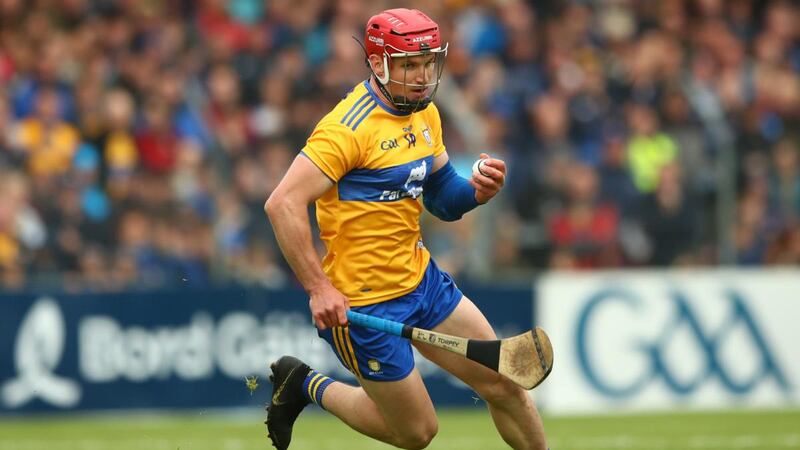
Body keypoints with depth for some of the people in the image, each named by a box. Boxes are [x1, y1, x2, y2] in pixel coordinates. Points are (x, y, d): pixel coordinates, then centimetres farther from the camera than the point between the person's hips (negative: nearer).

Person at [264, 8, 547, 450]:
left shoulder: (425, 115, 6)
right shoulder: (350, 127, -21)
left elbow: (442, 198, 16)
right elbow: (283, 204, -26)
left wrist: (476, 190, -8)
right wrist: (318, 289, -29)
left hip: (421, 278, 8)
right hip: (364, 304, -8)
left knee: (505, 386, 5)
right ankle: (307, 386, 24)